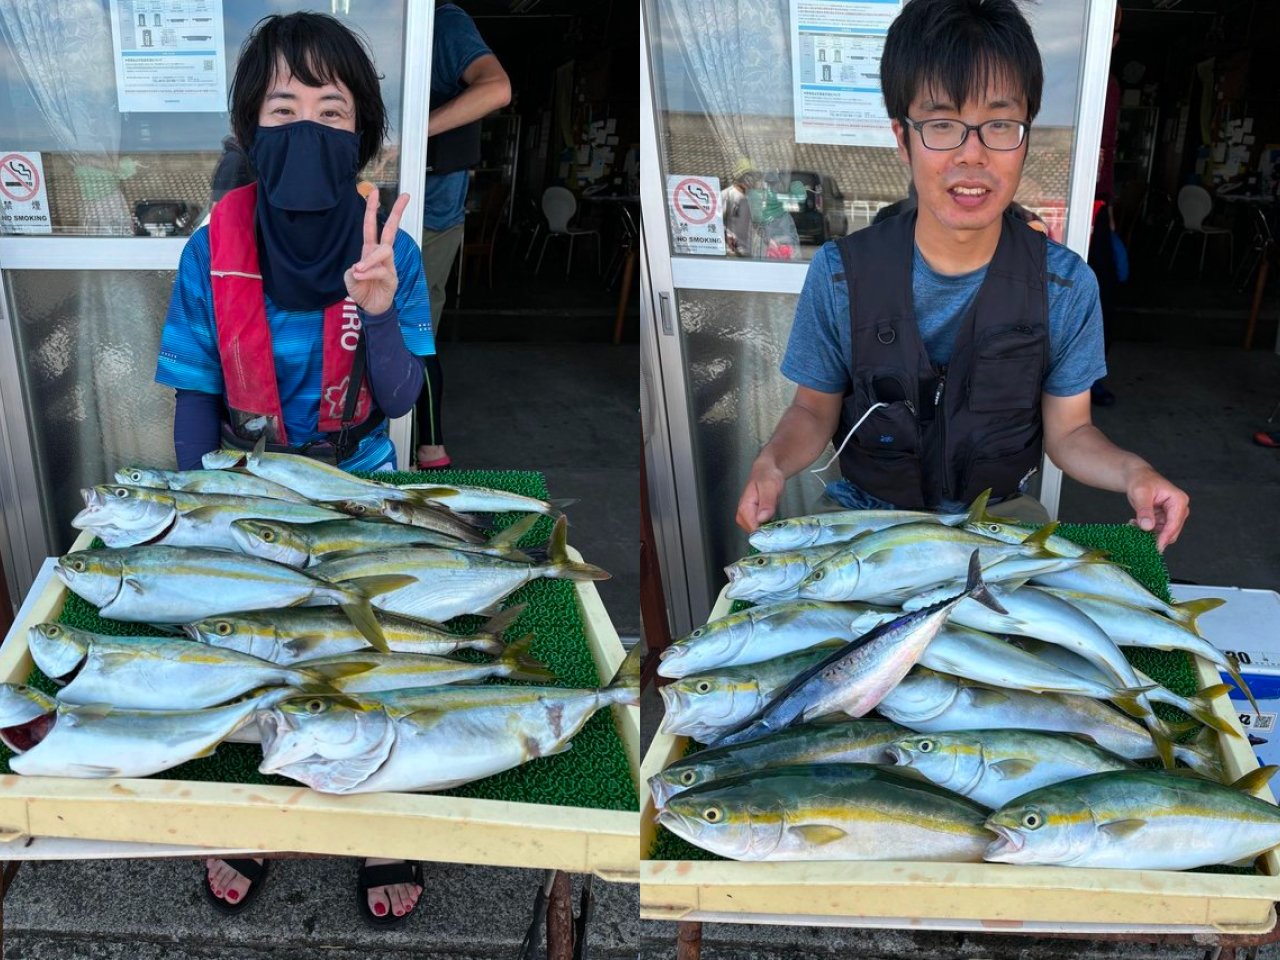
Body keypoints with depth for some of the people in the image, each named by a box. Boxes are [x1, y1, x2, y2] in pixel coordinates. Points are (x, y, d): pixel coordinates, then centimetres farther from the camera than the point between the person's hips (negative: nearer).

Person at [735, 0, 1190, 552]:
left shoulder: (1067, 286, -9)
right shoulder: (839, 276, -12)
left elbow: (1067, 431, 0)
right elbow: (815, 409, 0)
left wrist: (1131, 472, -21)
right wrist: (772, 463, -22)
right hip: (865, 519, -1)